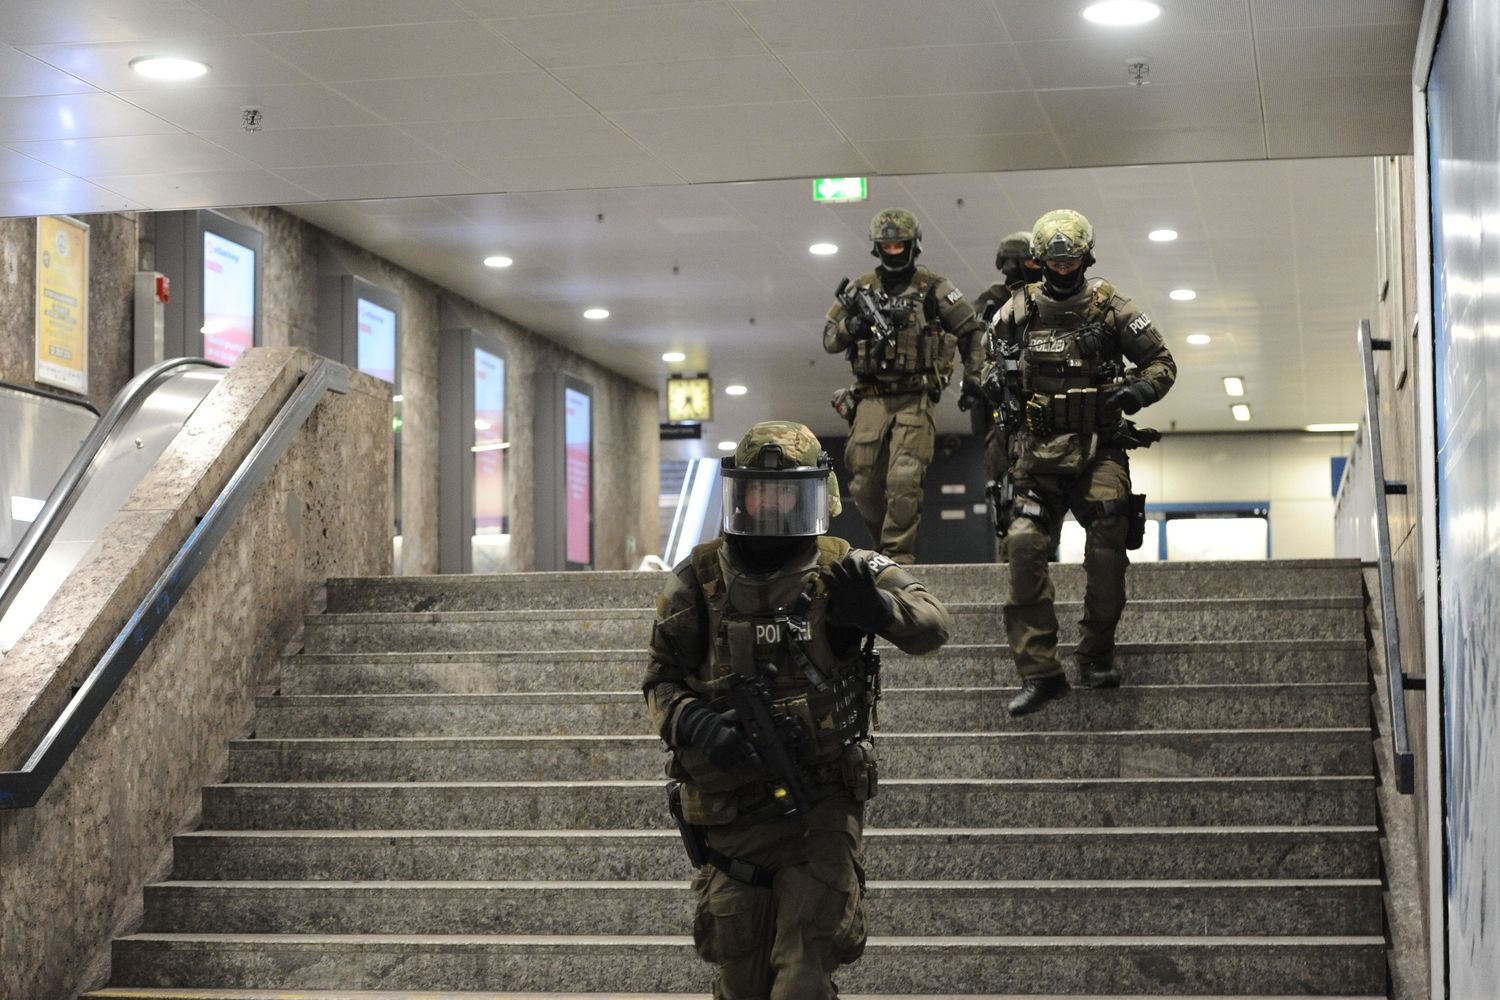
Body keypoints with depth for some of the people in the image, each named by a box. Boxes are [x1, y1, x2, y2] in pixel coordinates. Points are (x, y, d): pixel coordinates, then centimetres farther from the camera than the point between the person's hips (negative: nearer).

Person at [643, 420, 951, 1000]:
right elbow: (661, 680, 5)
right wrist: (691, 724, -17)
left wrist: (879, 608, -34)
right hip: (731, 816, 2)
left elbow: (931, 626, -12)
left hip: (822, 813, -2)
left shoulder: (844, 573, -4)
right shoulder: (700, 583, 0)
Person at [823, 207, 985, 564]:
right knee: (865, 486, 4)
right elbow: (829, 340, 10)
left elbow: (972, 332, 7)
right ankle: (884, 545, 25)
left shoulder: (933, 288, 2)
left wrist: (973, 377, 1)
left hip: (915, 400, -3)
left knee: (904, 482, -14)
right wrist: (850, 326, -10)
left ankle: (898, 558, -10)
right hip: (871, 398, 3)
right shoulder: (861, 289, 10)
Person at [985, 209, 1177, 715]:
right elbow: (988, 358, 23)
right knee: (1024, 546, -12)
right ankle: (1039, 671, -9)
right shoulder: (1018, 310, 7)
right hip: (1037, 451, 1)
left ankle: (1097, 654, 6)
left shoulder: (1112, 309, 3)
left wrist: (1138, 389, -11)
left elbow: (1162, 362, 8)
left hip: (1099, 450, -1)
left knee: (1108, 545, -14)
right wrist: (997, 379, 1)